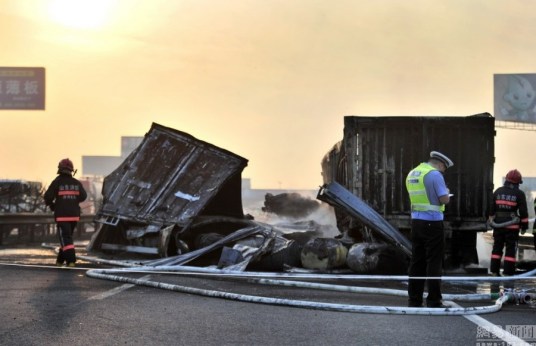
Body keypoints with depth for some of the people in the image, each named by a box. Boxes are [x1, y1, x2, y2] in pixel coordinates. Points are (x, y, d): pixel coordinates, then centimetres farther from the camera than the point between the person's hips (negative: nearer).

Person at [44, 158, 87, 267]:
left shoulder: (57, 182, -9)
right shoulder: (76, 183, 2)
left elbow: (48, 196, -11)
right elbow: (83, 196, 5)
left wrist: (51, 205, 10)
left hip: (61, 215, -4)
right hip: (74, 215, 4)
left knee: (65, 238, -5)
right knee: (67, 236, 18)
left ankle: (71, 260, -18)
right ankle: (60, 260, 25)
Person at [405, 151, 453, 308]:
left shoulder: (411, 174, 12)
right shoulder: (435, 174, -12)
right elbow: (444, 199, -15)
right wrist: (446, 193, 5)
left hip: (416, 221, 7)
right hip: (432, 222, -7)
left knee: (417, 261, 11)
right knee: (434, 262, -1)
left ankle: (414, 299, 13)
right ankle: (434, 300, 0)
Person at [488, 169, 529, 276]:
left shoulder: (498, 191, 6)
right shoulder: (519, 194, -6)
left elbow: (492, 208, 8)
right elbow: (523, 212, -6)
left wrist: (491, 221, 14)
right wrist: (524, 226, 0)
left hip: (498, 224, 4)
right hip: (512, 226, -4)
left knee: (497, 247, 11)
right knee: (511, 248, 0)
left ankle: (494, 271, 12)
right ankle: (508, 271, -3)